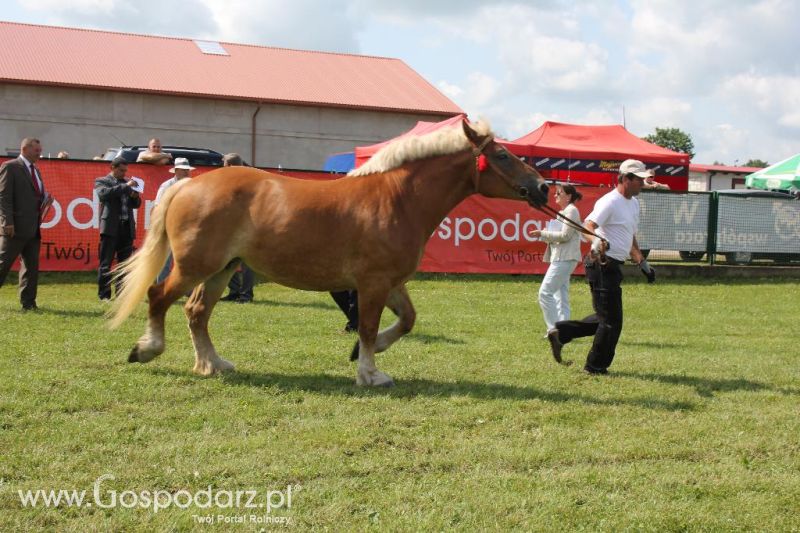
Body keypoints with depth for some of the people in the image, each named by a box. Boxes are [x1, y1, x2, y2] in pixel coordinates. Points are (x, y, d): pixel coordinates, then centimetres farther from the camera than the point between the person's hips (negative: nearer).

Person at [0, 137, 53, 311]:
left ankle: (28, 302, 12)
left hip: (33, 228, 8)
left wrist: (45, 200, 5)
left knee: (32, 266, 7)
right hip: (16, 227, -8)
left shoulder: (35, 170, 18)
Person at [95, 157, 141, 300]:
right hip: (111, 227, -5)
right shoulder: (102, 181, 5)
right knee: (105, 263, -4)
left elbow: (136, 204, 23)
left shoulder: (127, 183, 20)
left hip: (127, 227, 5)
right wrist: (125, 186, -16)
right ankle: (104, 294, -1)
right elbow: (104, 194, -16)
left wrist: (135, 197, -1)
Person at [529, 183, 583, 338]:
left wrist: (543, 233, -11)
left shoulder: (571, 211, -8)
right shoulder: (562, 212, 21)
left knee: (545, 293, -13)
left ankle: (553, 329, -12)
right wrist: (543, 235, 4)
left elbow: (565, 235, -16)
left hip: (565, 259, -10)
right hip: (560, 259, 10)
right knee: (561, 296, 9)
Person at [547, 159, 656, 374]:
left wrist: (643, 263, 24)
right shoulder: (610, 202, -15)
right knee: (611, 320, -3)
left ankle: (561, 332, 20)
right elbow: (588, 225, -29)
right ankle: (596, 366, 11)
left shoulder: (633, 203, 16)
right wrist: (597, 241, -48)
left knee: (606, 317, 16)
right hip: (602, 265, -10)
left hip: (613, 267, 10)